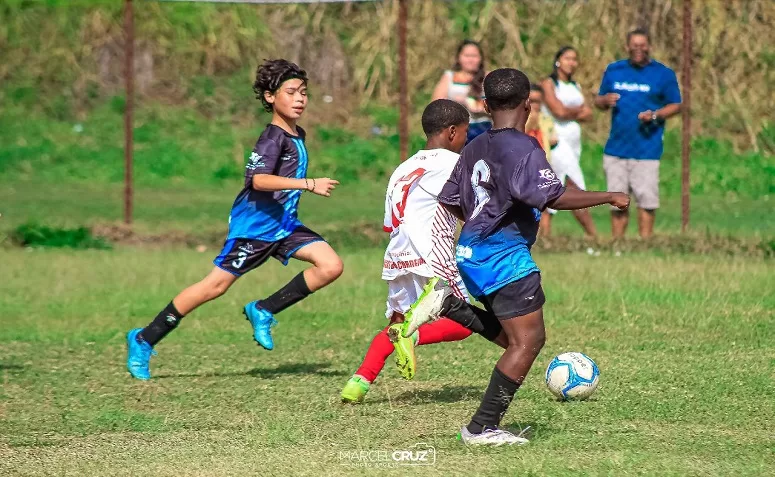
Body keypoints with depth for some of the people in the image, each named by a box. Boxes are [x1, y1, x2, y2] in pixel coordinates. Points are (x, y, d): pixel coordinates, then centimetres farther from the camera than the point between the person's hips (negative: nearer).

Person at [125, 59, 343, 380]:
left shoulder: (297, 136, 10)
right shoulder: (273, 138, -17)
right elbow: (259, 179, -33)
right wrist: (309, 184, -36)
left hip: (283, 225, 8)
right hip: (254, 224, -8)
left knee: (331, 266, -8)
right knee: (216, 285, -7)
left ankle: (263, 311, 2)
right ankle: (143, 341, 4)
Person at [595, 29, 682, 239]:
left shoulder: (663, 74, 3)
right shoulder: (613, 70, 12)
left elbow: (676, 105, 4)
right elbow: (598, 101, 16)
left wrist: (655, 115, -14)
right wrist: (605, 101, -9)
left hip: (647, 149, -3)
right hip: (616, 148, 3)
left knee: (647, 200, -7)